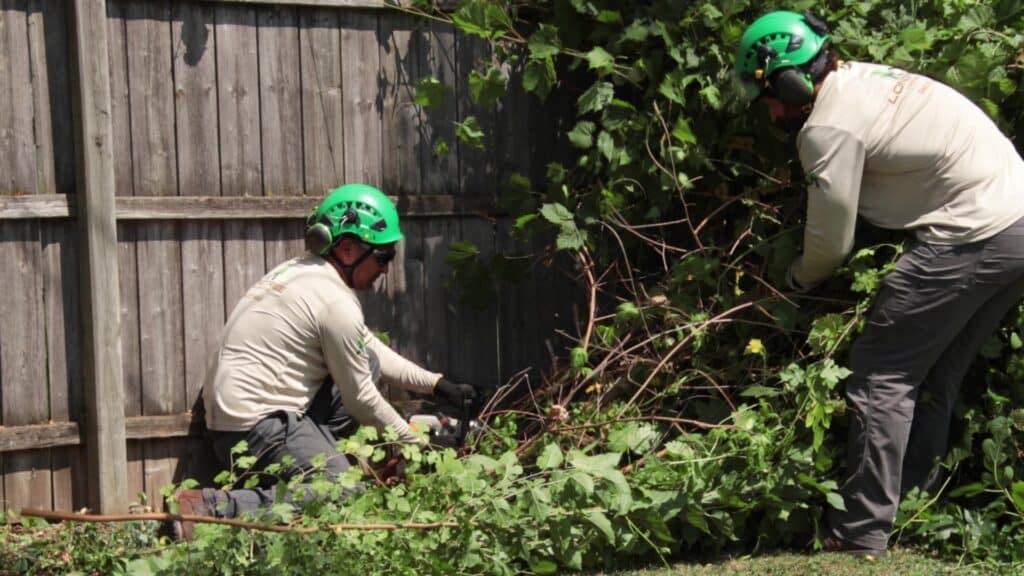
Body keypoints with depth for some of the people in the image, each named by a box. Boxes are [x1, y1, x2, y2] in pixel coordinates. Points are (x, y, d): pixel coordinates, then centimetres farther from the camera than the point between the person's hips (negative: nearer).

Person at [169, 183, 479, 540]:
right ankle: (216, 507, -21)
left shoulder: (299, 272, 14)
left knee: (368, 362, 11)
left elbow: (372, 349, 21)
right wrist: (414, 443, 6)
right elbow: (360, 400, -8)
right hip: (256, 427, -10)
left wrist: (438, 385, 17)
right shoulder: (336, 302, -16)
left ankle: (305, 457, 6)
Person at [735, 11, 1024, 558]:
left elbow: (832, 242, -5)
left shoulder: (828, 129, -13)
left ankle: (860, 539, -1)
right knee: (934, 378, 17)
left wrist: (796, 280, 15)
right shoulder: (860, 75, 12)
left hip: (972, 238, -9)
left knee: (880, 375, -2)